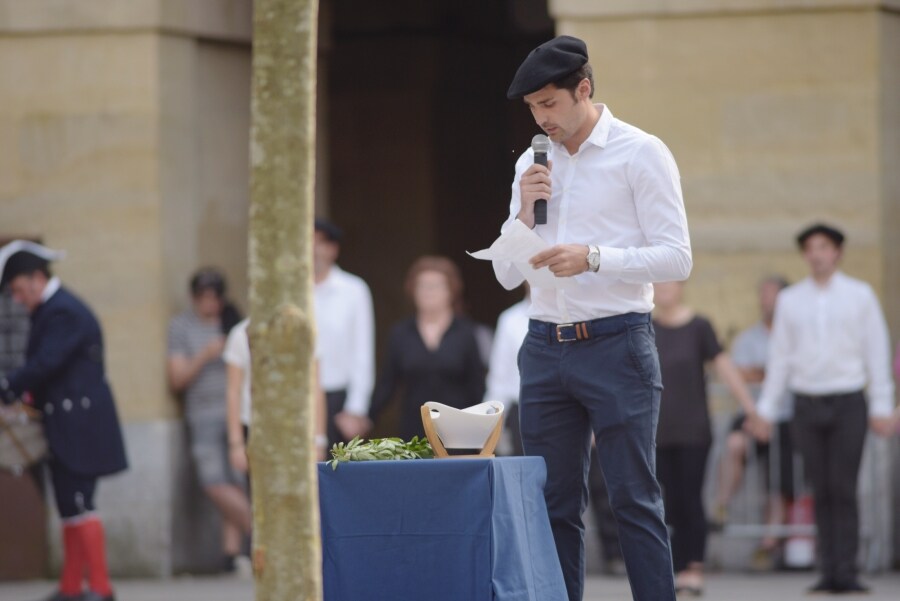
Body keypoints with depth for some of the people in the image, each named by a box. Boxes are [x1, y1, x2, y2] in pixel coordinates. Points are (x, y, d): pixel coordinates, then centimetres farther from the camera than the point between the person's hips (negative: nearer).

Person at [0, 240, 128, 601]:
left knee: (79, 504, -10)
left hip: (79, 428, -10)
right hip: (66, 427, 10)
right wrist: (31, 395, 4)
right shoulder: (52, 310, 17)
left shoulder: (64, 313, -15)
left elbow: (44, 364, -22)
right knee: (70, 507, 11)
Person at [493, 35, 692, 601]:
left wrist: (594, 257, -21)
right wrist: (526, 210, -3)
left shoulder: (641, 153, -2)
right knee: (553, 504, 5)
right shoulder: (533, 163, 15)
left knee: (634, 499, -6)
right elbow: (508, 275, 15)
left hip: (616, 343, -5)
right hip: (546, 346, 5)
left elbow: (676, 257, -8)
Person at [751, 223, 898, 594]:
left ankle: (846, 573, -9)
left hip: (847, 400, -2)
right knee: (821, 491, -1)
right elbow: (780, 356, 13)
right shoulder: (790, 300, 11)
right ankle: (828, 573, 0)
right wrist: (766, 410, 10)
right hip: (807, 404, 2)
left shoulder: (860, 296, 6)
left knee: (843, 490, -9)